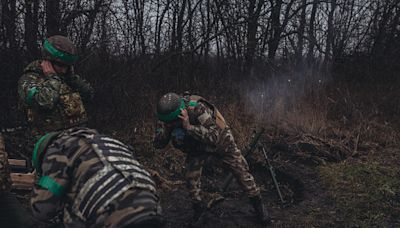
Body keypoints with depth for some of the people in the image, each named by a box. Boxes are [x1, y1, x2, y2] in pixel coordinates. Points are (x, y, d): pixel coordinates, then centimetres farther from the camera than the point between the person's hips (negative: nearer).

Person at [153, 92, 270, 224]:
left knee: (241, 171, 2)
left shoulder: (197, 108, -42)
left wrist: (189, 127, -56)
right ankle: (198, 206, 27)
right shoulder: (166, 117, -25)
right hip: (196, 148, 4)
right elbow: (158, 144, -23)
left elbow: (214, 138, -47)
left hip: (219, 140, -4)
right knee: (191, 177, -1)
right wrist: (166, 129, -42)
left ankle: (257, 203, 24)